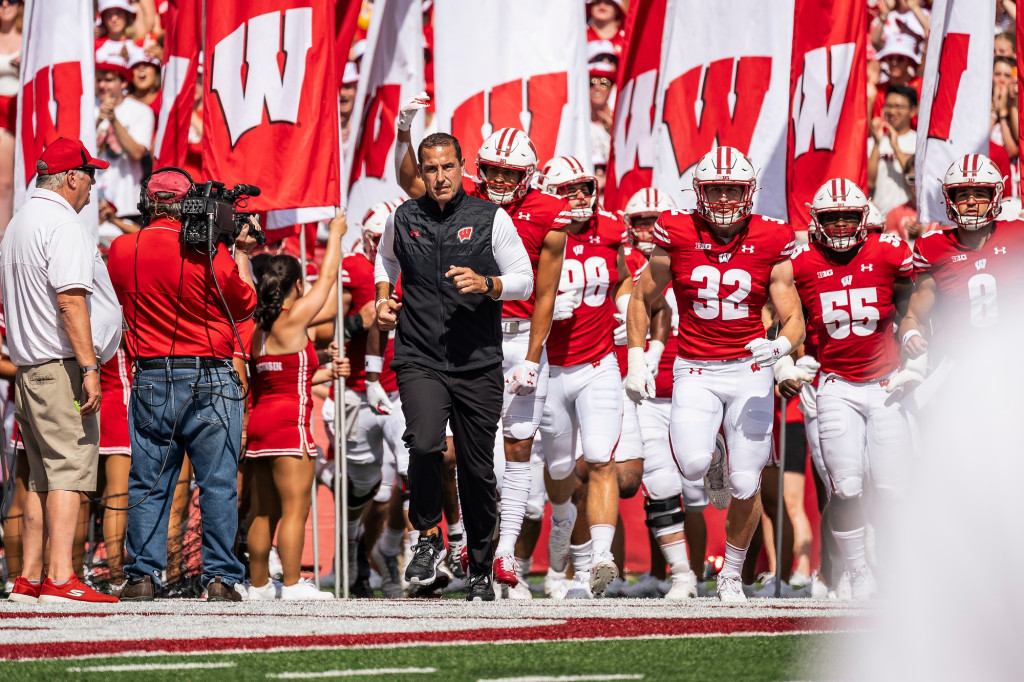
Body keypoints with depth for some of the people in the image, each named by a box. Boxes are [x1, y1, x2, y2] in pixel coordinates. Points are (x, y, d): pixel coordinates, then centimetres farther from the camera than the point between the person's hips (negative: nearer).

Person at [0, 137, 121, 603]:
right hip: (62, 366, -10)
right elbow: (70, 299, -20)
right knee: (71, 470, -12)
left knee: (42, 477, 11)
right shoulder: (62, 223, -11)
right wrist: (88, 367, -23)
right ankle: (60, 578, -19)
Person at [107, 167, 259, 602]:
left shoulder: (121, 251, 0)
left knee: (147, 484, 8)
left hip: (150, 380, 3)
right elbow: (244, 304, 1)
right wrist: (240, 253, 15)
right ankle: (220, 578, -1)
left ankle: (141, 577, 4)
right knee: (218, 484, 1)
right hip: (210, 380, -3)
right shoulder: (209, 253, -11)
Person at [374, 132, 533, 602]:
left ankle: (480, 571, 22)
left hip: (478, 365, 0)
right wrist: (383, 298, 12)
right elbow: (386, 259, 29)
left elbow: (524, 281, 4)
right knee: (424, 443, -26)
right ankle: (428, 536, -4)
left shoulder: (491, 219, 0)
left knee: (477, 470, 6)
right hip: (420, 361, 0)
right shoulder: (403, 220, 6)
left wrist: (486, 284, -15)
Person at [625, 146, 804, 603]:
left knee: (744, 485, -3)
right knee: (693, 464, -24)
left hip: (750, 370, 0)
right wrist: (636, 361, 3)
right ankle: (713, 462, 16)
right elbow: (640, 300, 11)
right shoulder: (677, 237, -3)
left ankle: (732, 574, 21)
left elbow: (794, 320, -1)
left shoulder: (770, 243, -4)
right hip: (695, 371, 0)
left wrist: (781, 345, -23)